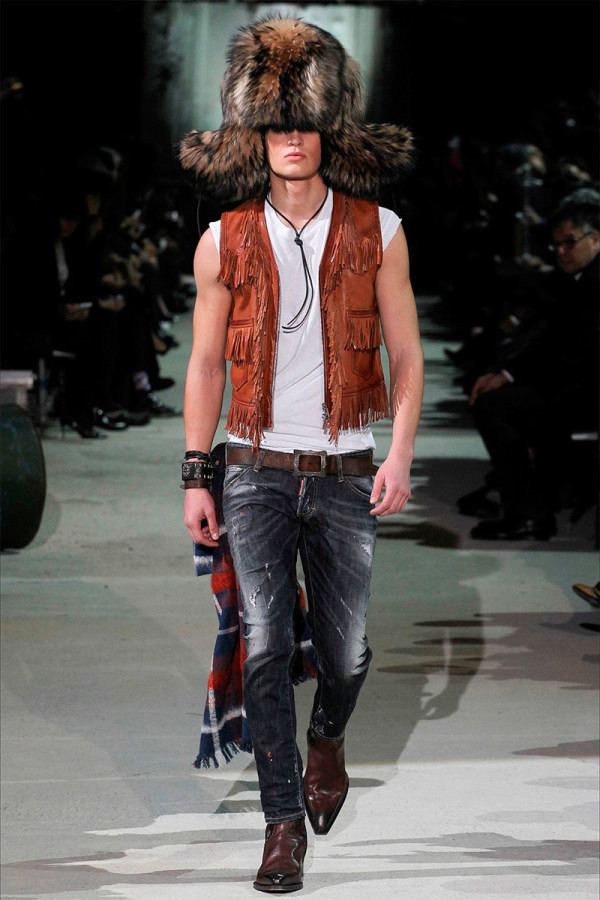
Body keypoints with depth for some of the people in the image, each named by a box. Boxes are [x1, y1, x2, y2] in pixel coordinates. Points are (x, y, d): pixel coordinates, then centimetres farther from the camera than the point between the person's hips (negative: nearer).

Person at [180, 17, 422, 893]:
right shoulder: (225, 242, 0)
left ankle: (328, 737, 40)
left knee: (343, 649, 6)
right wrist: (197, 476, 3)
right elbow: (205, 364, 6)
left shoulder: (377, 232, -1)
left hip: (347, 476, 0)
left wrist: (400, 457, -10)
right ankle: (284, 822, 0)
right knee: (266, 647, -8)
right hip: (258, 475, 0)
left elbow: (407, 355, 2)